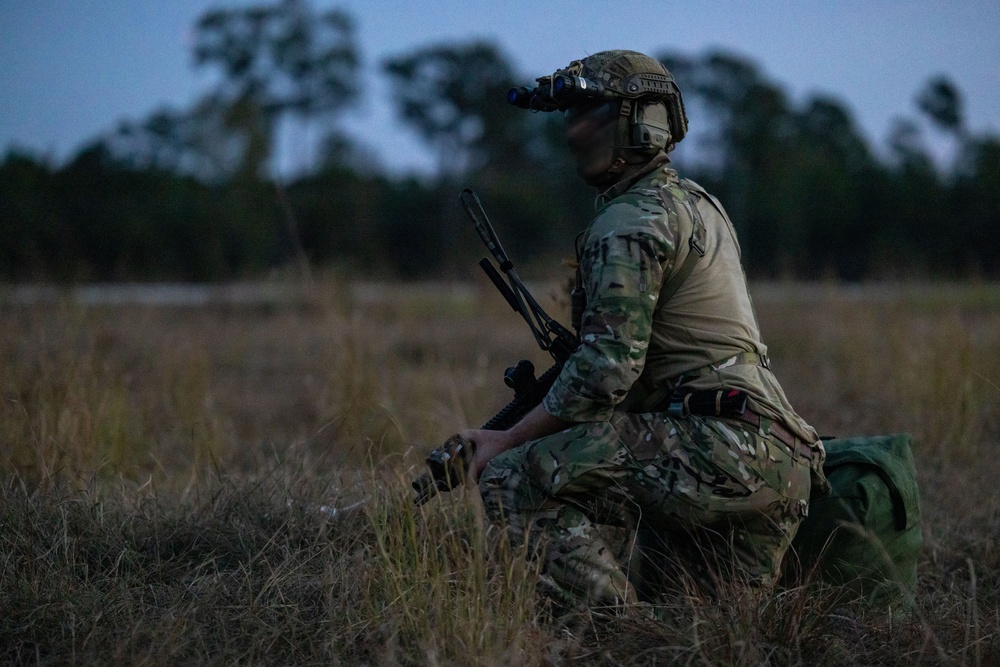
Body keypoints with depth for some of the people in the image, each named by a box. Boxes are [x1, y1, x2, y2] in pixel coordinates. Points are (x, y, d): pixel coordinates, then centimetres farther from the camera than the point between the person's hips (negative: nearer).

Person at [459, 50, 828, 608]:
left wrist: (509, 440, -6)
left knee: (515, 480, -11)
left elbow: (606, 369, -17)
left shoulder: (632, 221, -9)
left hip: (716, 445, -10)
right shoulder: (699, 205, 22)